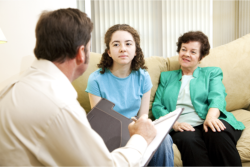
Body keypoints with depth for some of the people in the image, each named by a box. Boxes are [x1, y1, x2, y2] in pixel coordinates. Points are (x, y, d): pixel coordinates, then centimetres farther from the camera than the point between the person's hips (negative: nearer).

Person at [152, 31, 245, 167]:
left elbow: (217, 97, 2)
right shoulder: (166, 77, 25)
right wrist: (173, 123, -9)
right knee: (189, 140, -37)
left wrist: (211, 117, -22)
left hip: (209, 123, 1)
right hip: (182, 128, 0)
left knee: (218, 134, -36)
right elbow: (157, 106, 13)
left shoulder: (212, 73, 22)